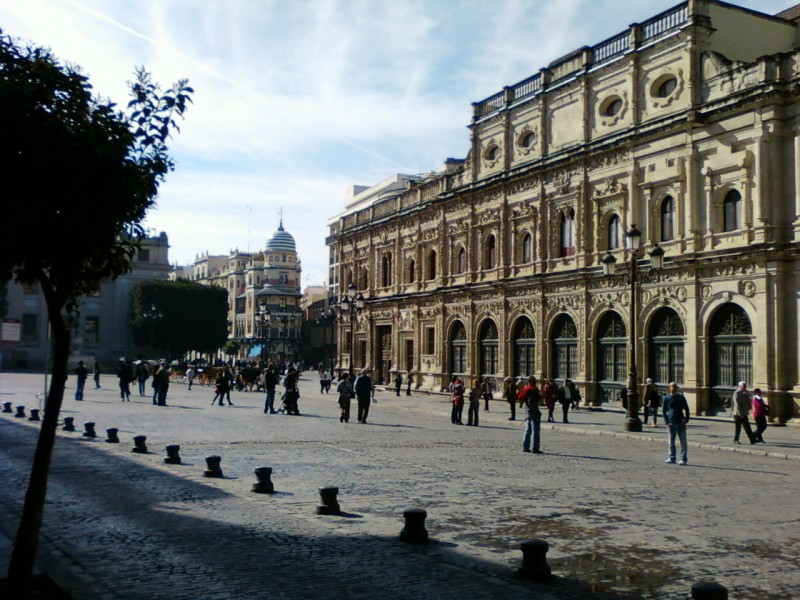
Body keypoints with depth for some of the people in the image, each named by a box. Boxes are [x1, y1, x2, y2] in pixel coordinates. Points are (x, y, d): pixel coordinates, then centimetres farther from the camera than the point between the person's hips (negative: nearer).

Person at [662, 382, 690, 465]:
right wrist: (667, 421, -5)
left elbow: (686, 409, 7)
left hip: (681, 423, 0)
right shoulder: (666, 398, 3)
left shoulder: (681, 397, 4)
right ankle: (671, 458, 15)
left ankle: (683, 459, 4)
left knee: (683, 442, 0)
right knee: (671, 442, 7)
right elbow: (663, 411, 4)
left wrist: (686, 420, -4)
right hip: (671, 423, 0)